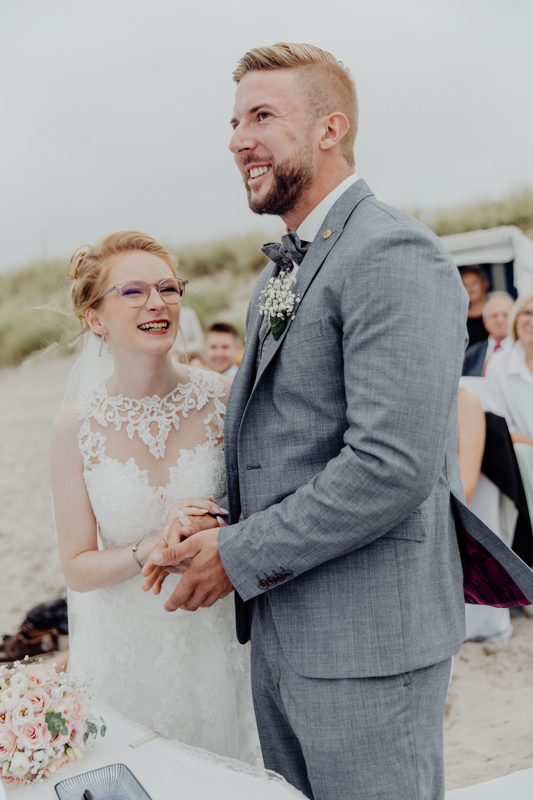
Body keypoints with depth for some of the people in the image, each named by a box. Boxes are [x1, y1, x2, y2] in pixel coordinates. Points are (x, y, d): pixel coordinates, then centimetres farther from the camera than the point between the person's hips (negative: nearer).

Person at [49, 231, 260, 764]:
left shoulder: (226, 399, -10)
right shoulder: (76, 429, -9)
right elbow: (77, 568, -5)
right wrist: (153, 547, -21)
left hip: (213, 640, 0)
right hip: (123, 654, 0)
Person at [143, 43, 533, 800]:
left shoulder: (393, 255, -17)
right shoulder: (279, 272, 14)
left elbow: (393, 467, -26)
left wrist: (241, 557, -16)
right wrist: (210, 526, -1)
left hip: (366, 639, -9)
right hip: (279, 627, 9)